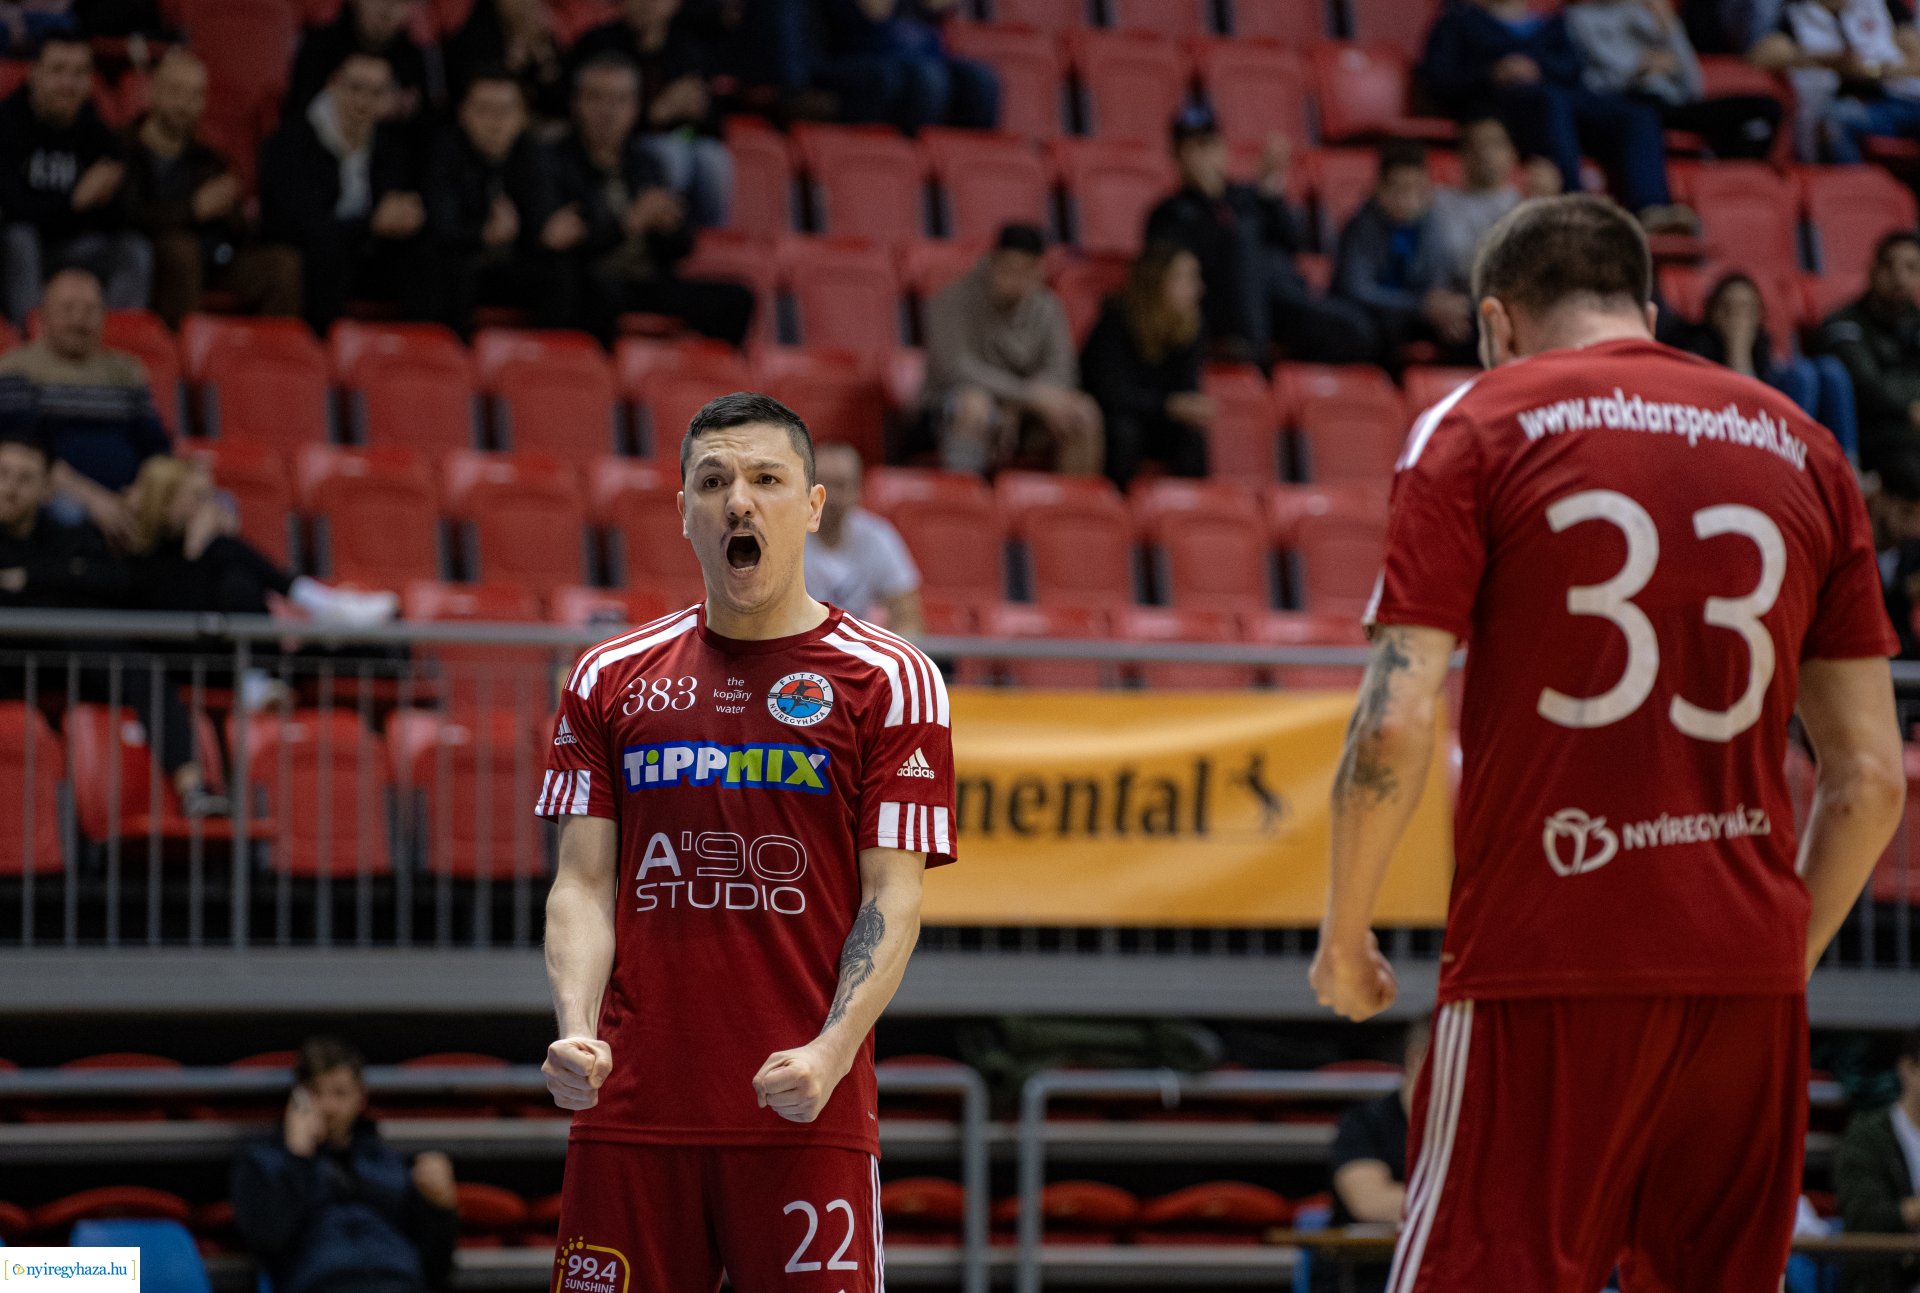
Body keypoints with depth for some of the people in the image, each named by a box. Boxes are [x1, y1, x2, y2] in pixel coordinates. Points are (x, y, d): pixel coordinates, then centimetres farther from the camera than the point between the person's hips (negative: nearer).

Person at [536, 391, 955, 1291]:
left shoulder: (890, 681, 2)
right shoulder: (609, 679, 12)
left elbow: (892, 897, -3)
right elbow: (583, 885, 9)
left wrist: (829, 1055, -17)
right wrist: (576, 1032, -8)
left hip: (807, 1116, -3)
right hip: (631, 1110, 3)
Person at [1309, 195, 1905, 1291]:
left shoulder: (1476, 428, 3)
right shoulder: (1803, 449, 14)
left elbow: (1398, 728, -7)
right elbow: (1872, 776, 11)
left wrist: (1343, 934, 6)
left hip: (1545, 962, -4)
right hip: (1746, 973, 4)